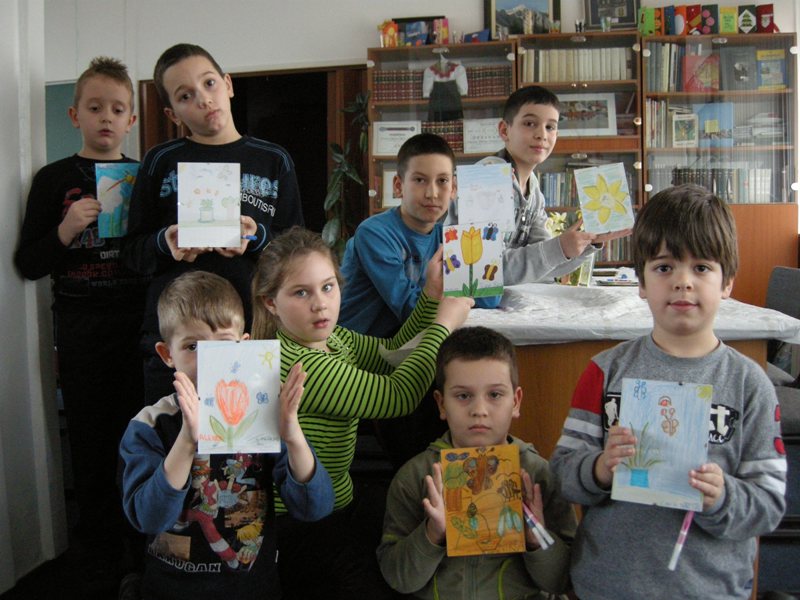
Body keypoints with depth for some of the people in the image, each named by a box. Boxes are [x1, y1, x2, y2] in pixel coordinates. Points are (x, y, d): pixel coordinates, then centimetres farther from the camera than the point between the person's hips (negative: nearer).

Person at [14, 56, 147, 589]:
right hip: (82, 330, -1)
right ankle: (103, 550, 25)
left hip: (142, 325, 1)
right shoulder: (55, 179, 1)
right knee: (92, 444, 7)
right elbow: (27, 264, 0)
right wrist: (64, 232, -17)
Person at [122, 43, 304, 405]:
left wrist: (258, 237, -13)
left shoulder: (274, 161, 7)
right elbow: (133, 252, 9)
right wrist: (165, 242, -11)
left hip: (255, 331, 0)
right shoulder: (161, 162, 8)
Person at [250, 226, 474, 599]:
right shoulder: (296, 364, -25)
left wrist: (432, 294, 2)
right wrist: (444, 324, -12)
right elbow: (397, 397, -23)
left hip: (338, 506, 9)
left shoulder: (333, 338, 1)